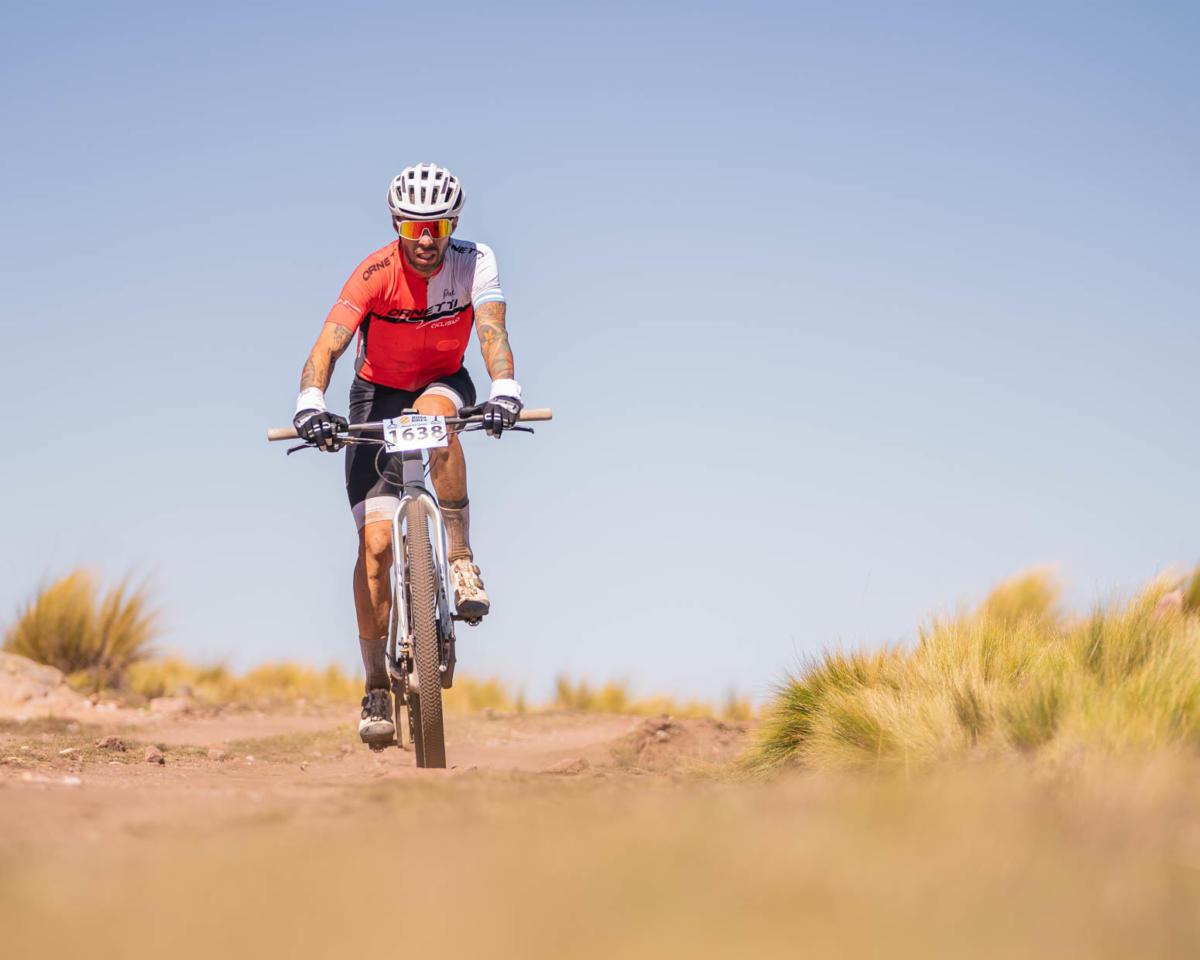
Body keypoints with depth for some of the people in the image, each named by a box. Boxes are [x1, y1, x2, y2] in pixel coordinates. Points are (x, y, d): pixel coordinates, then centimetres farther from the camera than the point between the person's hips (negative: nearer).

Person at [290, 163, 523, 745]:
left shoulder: (473, 262, -19)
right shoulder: (376, 273, -24)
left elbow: (491, 329, -33)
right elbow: (328, 345, -34)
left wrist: (503, 389, -53)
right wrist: (310, 403, -53)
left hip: (444, 384, 1)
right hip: (378, 395, -1)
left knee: (435, 414, -39)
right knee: (375, 541, -12)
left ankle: (460, 562, -27)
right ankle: (377, 691, -3)